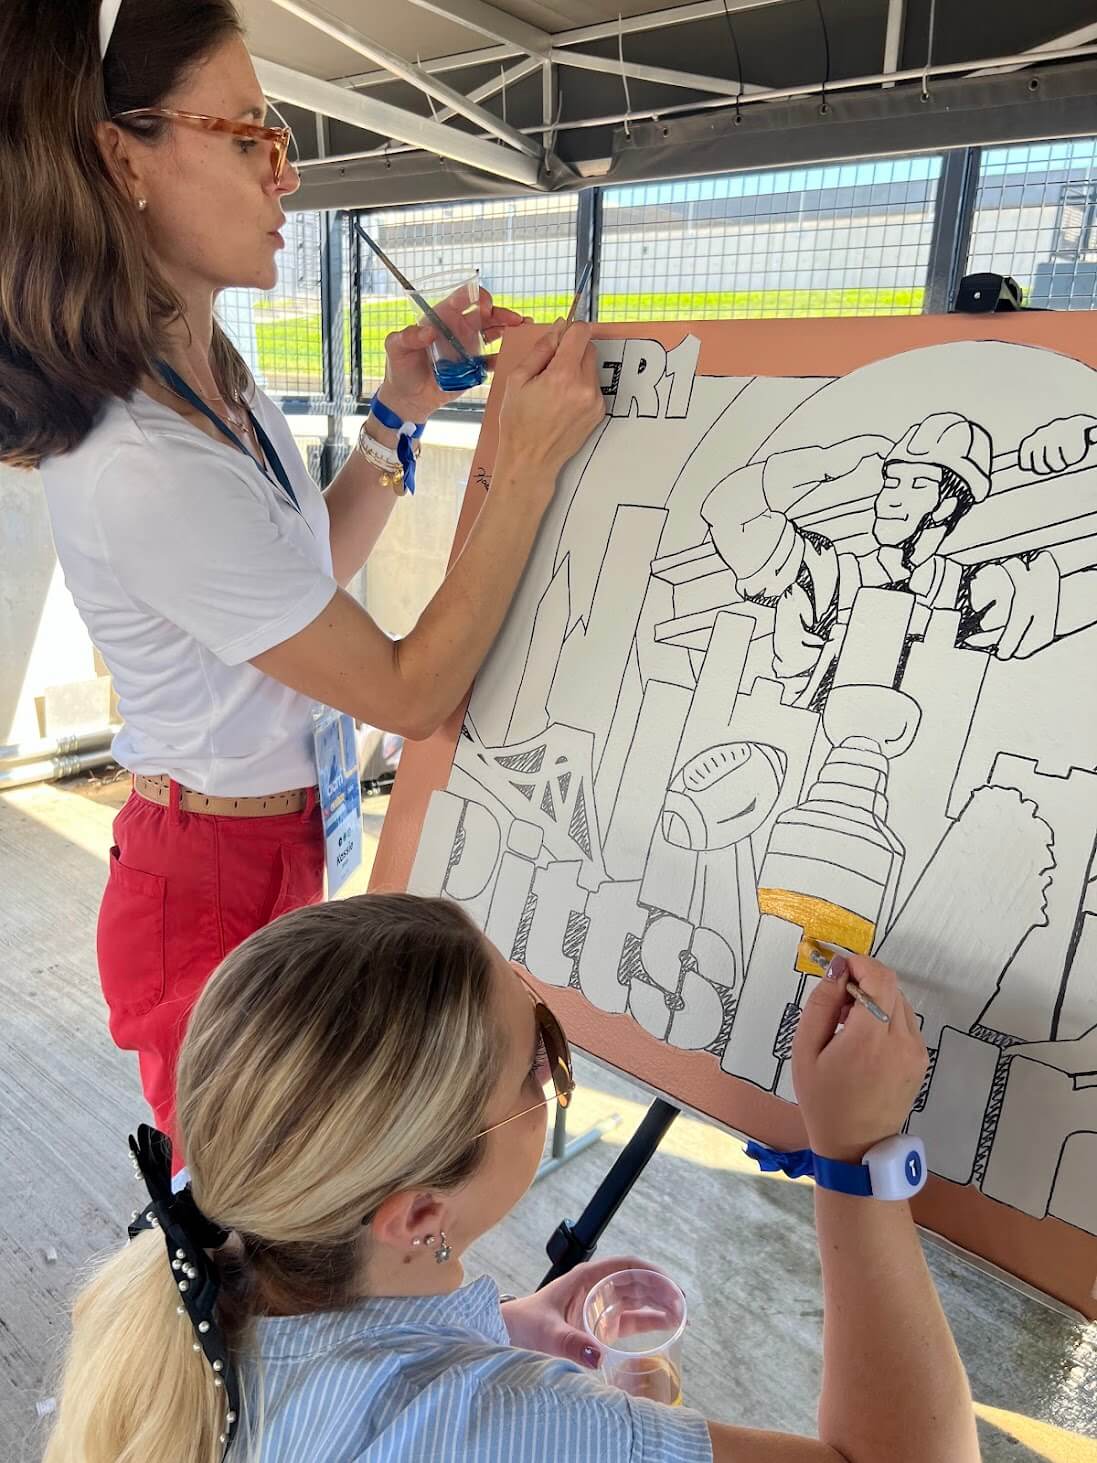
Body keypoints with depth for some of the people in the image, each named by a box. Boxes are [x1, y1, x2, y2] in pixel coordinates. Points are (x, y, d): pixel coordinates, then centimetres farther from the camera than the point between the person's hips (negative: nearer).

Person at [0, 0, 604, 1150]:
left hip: (283, 852, 9)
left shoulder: (212, 377, 0)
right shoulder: (140, 472, -30)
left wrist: (398, 418, 0)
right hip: (215, 899, -8)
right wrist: (529, 464, -22)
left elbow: (309, 579, 10)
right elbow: (412, 693, -24)